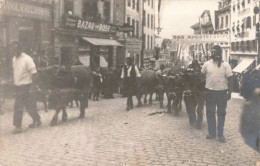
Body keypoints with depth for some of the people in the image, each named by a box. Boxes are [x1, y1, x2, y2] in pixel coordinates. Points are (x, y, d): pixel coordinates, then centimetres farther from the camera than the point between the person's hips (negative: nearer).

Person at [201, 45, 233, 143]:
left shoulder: (225, 65, -5)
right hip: (210, 92, 2)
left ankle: (220, 134, 19)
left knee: (221, 114, 8)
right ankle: (212, 133, 21)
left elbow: (230, 79, -4)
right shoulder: (207, 64, 1)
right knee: (210, 113, 8)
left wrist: (229, 93, -7)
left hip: (222, 92, -2)